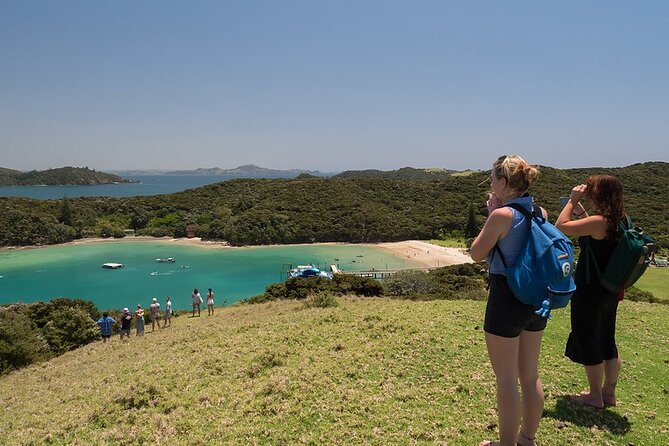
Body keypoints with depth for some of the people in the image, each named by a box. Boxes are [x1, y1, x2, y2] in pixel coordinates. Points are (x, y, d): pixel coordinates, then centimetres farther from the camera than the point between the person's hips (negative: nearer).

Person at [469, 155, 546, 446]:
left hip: (506, 298, -8)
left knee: (506, 379, 7)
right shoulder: (540, 212, 3)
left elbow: (476, 254, -7)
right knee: (530, 375, 20)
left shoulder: (502, 214, -19)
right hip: (536, 299, 8)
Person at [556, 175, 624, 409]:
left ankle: (595, 396, 20)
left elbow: (561, 225, -21)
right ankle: (609, 393, 32)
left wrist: (572, 200, -12)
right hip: (609, 291, 9)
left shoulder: (598, 221, -24)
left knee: (588, 344, 7)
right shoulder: (618, 221, 2)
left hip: (589, 291, -9)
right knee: (607, 342, 19)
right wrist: (581, 212, 13)